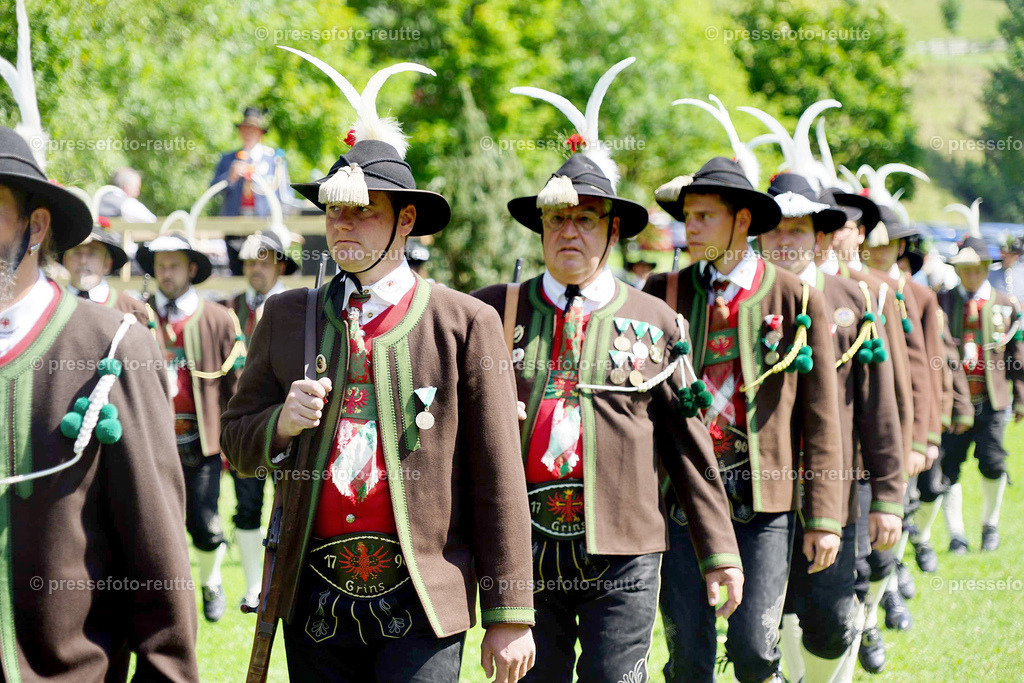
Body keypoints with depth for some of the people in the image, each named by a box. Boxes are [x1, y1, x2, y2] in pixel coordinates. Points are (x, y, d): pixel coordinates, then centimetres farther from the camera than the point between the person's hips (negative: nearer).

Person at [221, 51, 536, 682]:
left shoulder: (466, 324, 0)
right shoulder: (286, 317, 10)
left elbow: (498, 482, -2)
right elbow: (236, 445, 14)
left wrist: (510, 617, -5)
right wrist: (282, 422, -9)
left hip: (422, 605, -3)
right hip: (316, 601, 4)